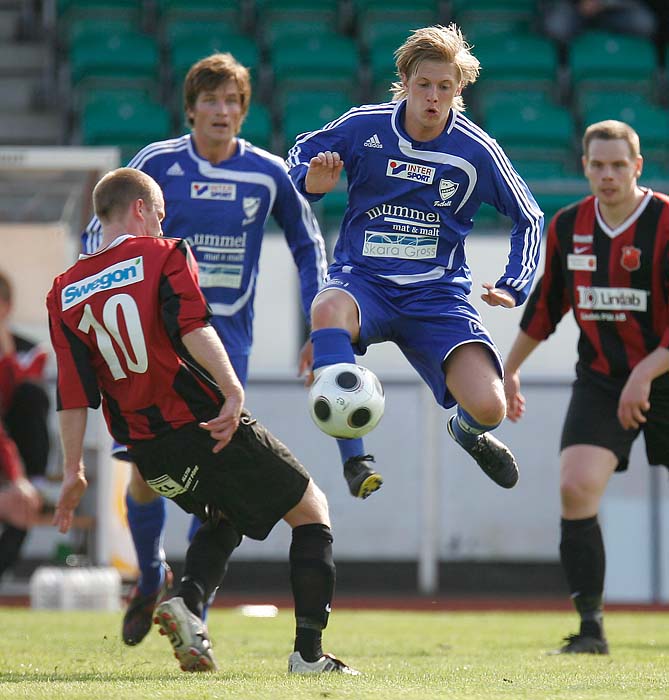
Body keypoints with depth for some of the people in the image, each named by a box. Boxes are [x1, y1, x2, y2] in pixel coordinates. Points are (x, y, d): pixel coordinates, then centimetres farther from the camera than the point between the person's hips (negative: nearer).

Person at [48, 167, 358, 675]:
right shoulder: (164, 256, -2)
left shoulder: (65, 292, 9)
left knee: (224, 519, 31)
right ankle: (309, 653, 2)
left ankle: (187, 603, 1)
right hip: (210, 426, -6)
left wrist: (73, 471, 3)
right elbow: (193, 330, -20)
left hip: (148, 452, 6)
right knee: (312, 510, 11)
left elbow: (73, 391, 2)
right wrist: (233, 392, -28)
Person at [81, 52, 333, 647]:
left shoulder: (268, 174, 0)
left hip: (227, 336, 0)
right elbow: (99, 234, 6)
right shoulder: (158, 163, -3)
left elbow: (308, 246, 15)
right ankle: (152, 577, 24)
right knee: (148, 472, -6)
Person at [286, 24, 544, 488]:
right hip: (363, 281, -1)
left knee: (489, 407, -18)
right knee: (327, 310, -40)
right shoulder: (363, 127, -5)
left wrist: (513, 287, -1)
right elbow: (303, 152, 12)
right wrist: (311, 179, -11)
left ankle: (467, 432, 25)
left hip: (438, 295, 1)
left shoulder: (477, 150, -5)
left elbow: (529, 218, 9)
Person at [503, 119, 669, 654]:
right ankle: (591, 627, -13)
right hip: (599, 382, 3)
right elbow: (545, 304, 18)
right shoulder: (568, 227, 2)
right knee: (576, 488, -16)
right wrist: (510, 370, 23)